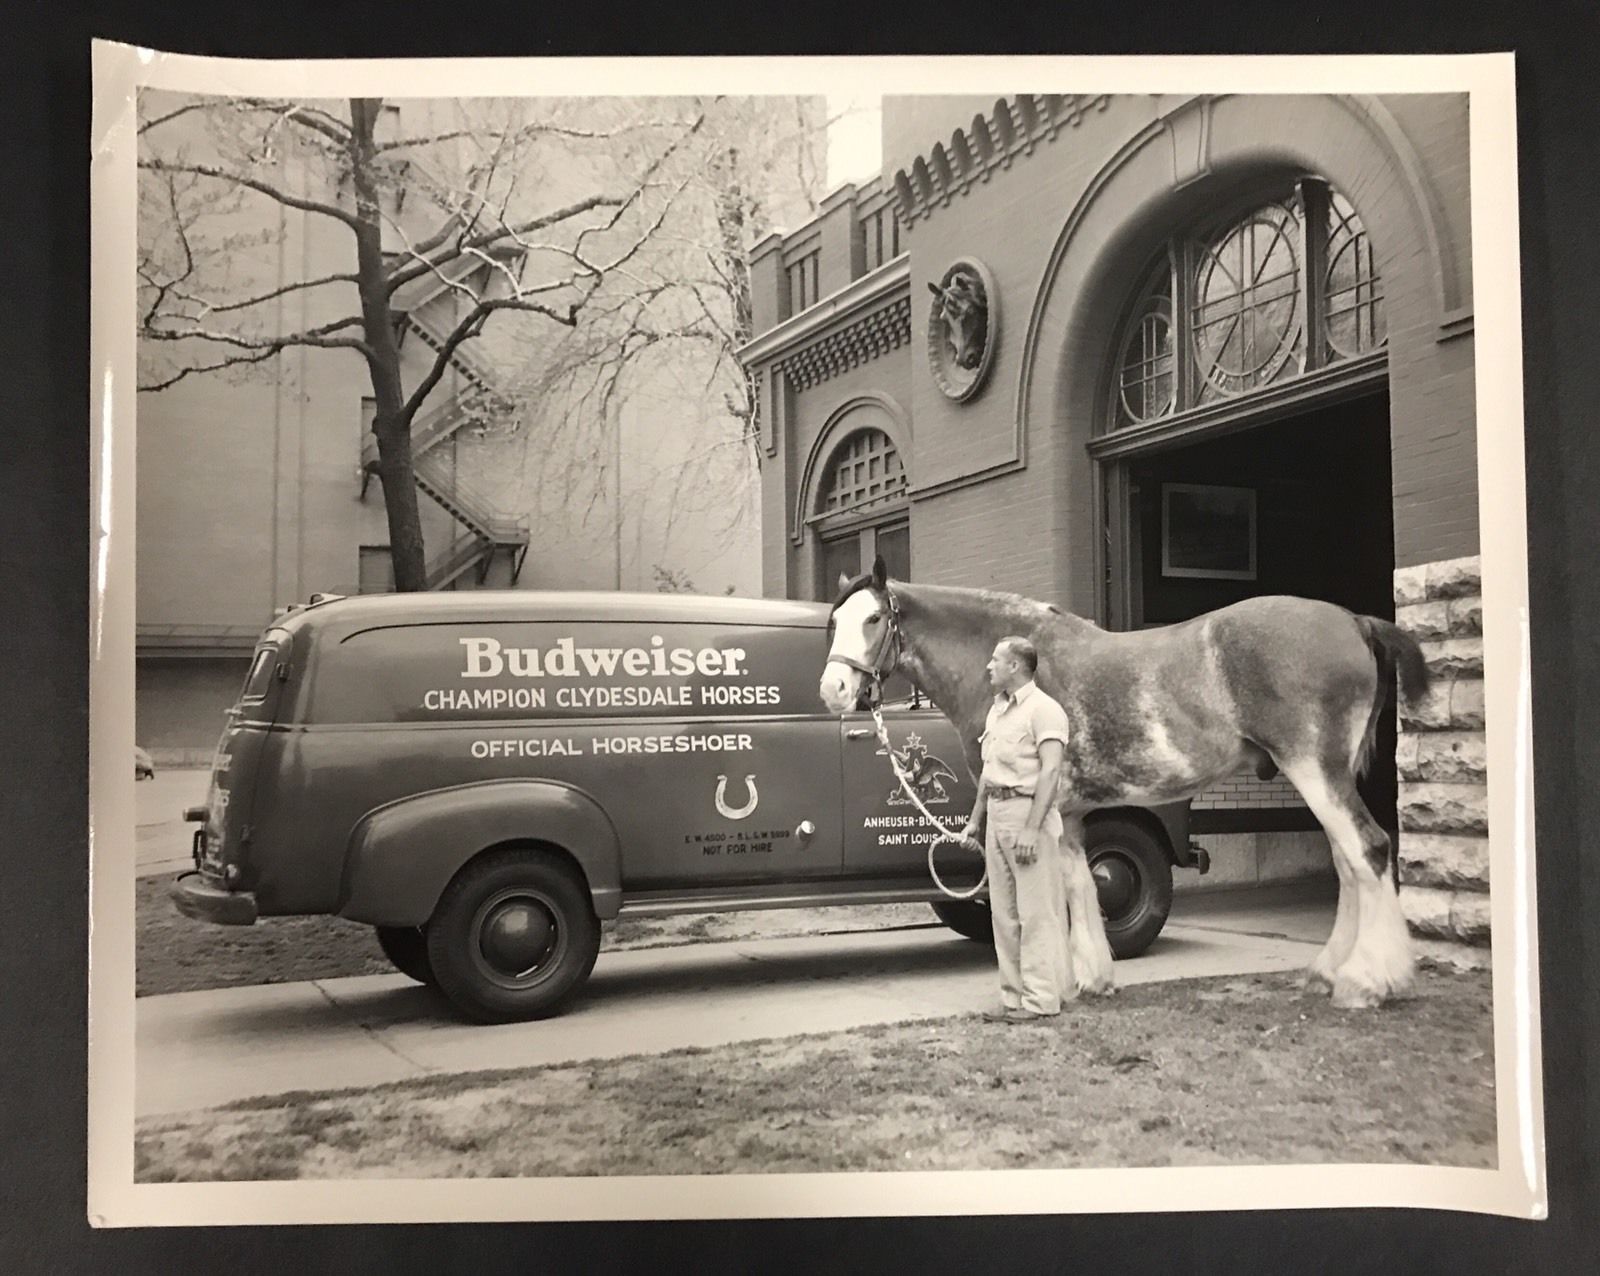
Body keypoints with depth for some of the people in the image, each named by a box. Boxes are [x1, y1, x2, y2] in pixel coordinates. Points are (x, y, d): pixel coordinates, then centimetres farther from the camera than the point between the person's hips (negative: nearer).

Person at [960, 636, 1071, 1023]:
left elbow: (1050, 771, -18)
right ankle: (1014, 996, 19)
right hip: (996, 812, 9)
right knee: (1004, 913, 11)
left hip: (1027, 812, -9)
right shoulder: (997, 709, 16)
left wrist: (1031, 829, -24)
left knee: (1036, 912, -3)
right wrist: (975, 819, 18)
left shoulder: (1043, 709, -10)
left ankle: (1040, 1000, 3)